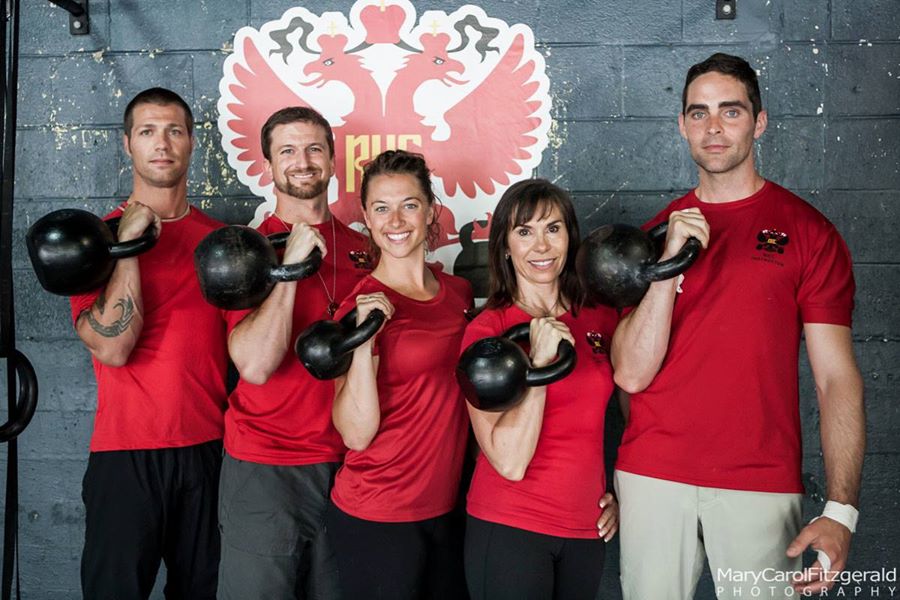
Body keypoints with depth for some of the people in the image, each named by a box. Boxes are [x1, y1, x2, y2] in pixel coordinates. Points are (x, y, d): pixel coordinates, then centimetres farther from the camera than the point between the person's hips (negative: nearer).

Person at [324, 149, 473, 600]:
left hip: (445, 509, 6)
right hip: (376, 519, -6)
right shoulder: (363, 306, -13)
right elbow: (356, 434, -19)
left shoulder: (459, 292, 4)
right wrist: (363, 339, -29)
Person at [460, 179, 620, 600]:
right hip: (508, 529, -4)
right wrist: (539, 362, -24)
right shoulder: (487, 331, -11)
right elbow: (510, 462, -19)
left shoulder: (600, 318, 2)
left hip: (588, 528, 5)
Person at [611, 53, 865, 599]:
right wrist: (671, 261, -14)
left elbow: (837, 377, -5)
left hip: (761, 486, -2)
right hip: (652, 476, 2)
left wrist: (841, 510, -16)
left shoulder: (808, 231, -1)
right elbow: (632, 375, -4)